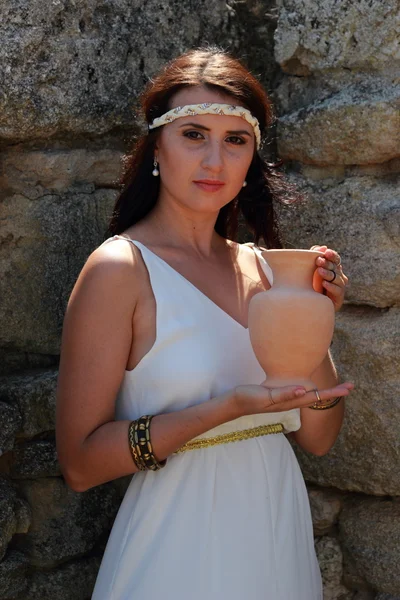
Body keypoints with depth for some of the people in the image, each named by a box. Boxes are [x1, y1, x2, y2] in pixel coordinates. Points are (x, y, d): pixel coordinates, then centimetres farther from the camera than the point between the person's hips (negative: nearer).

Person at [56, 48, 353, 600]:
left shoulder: (260, 264, 1)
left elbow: (317, 438, 4)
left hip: (282, 540, 6)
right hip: (179, 554, -5)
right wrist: (230, 407, -25)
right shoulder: (119, 268, -15)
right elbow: (80, 462, -17)